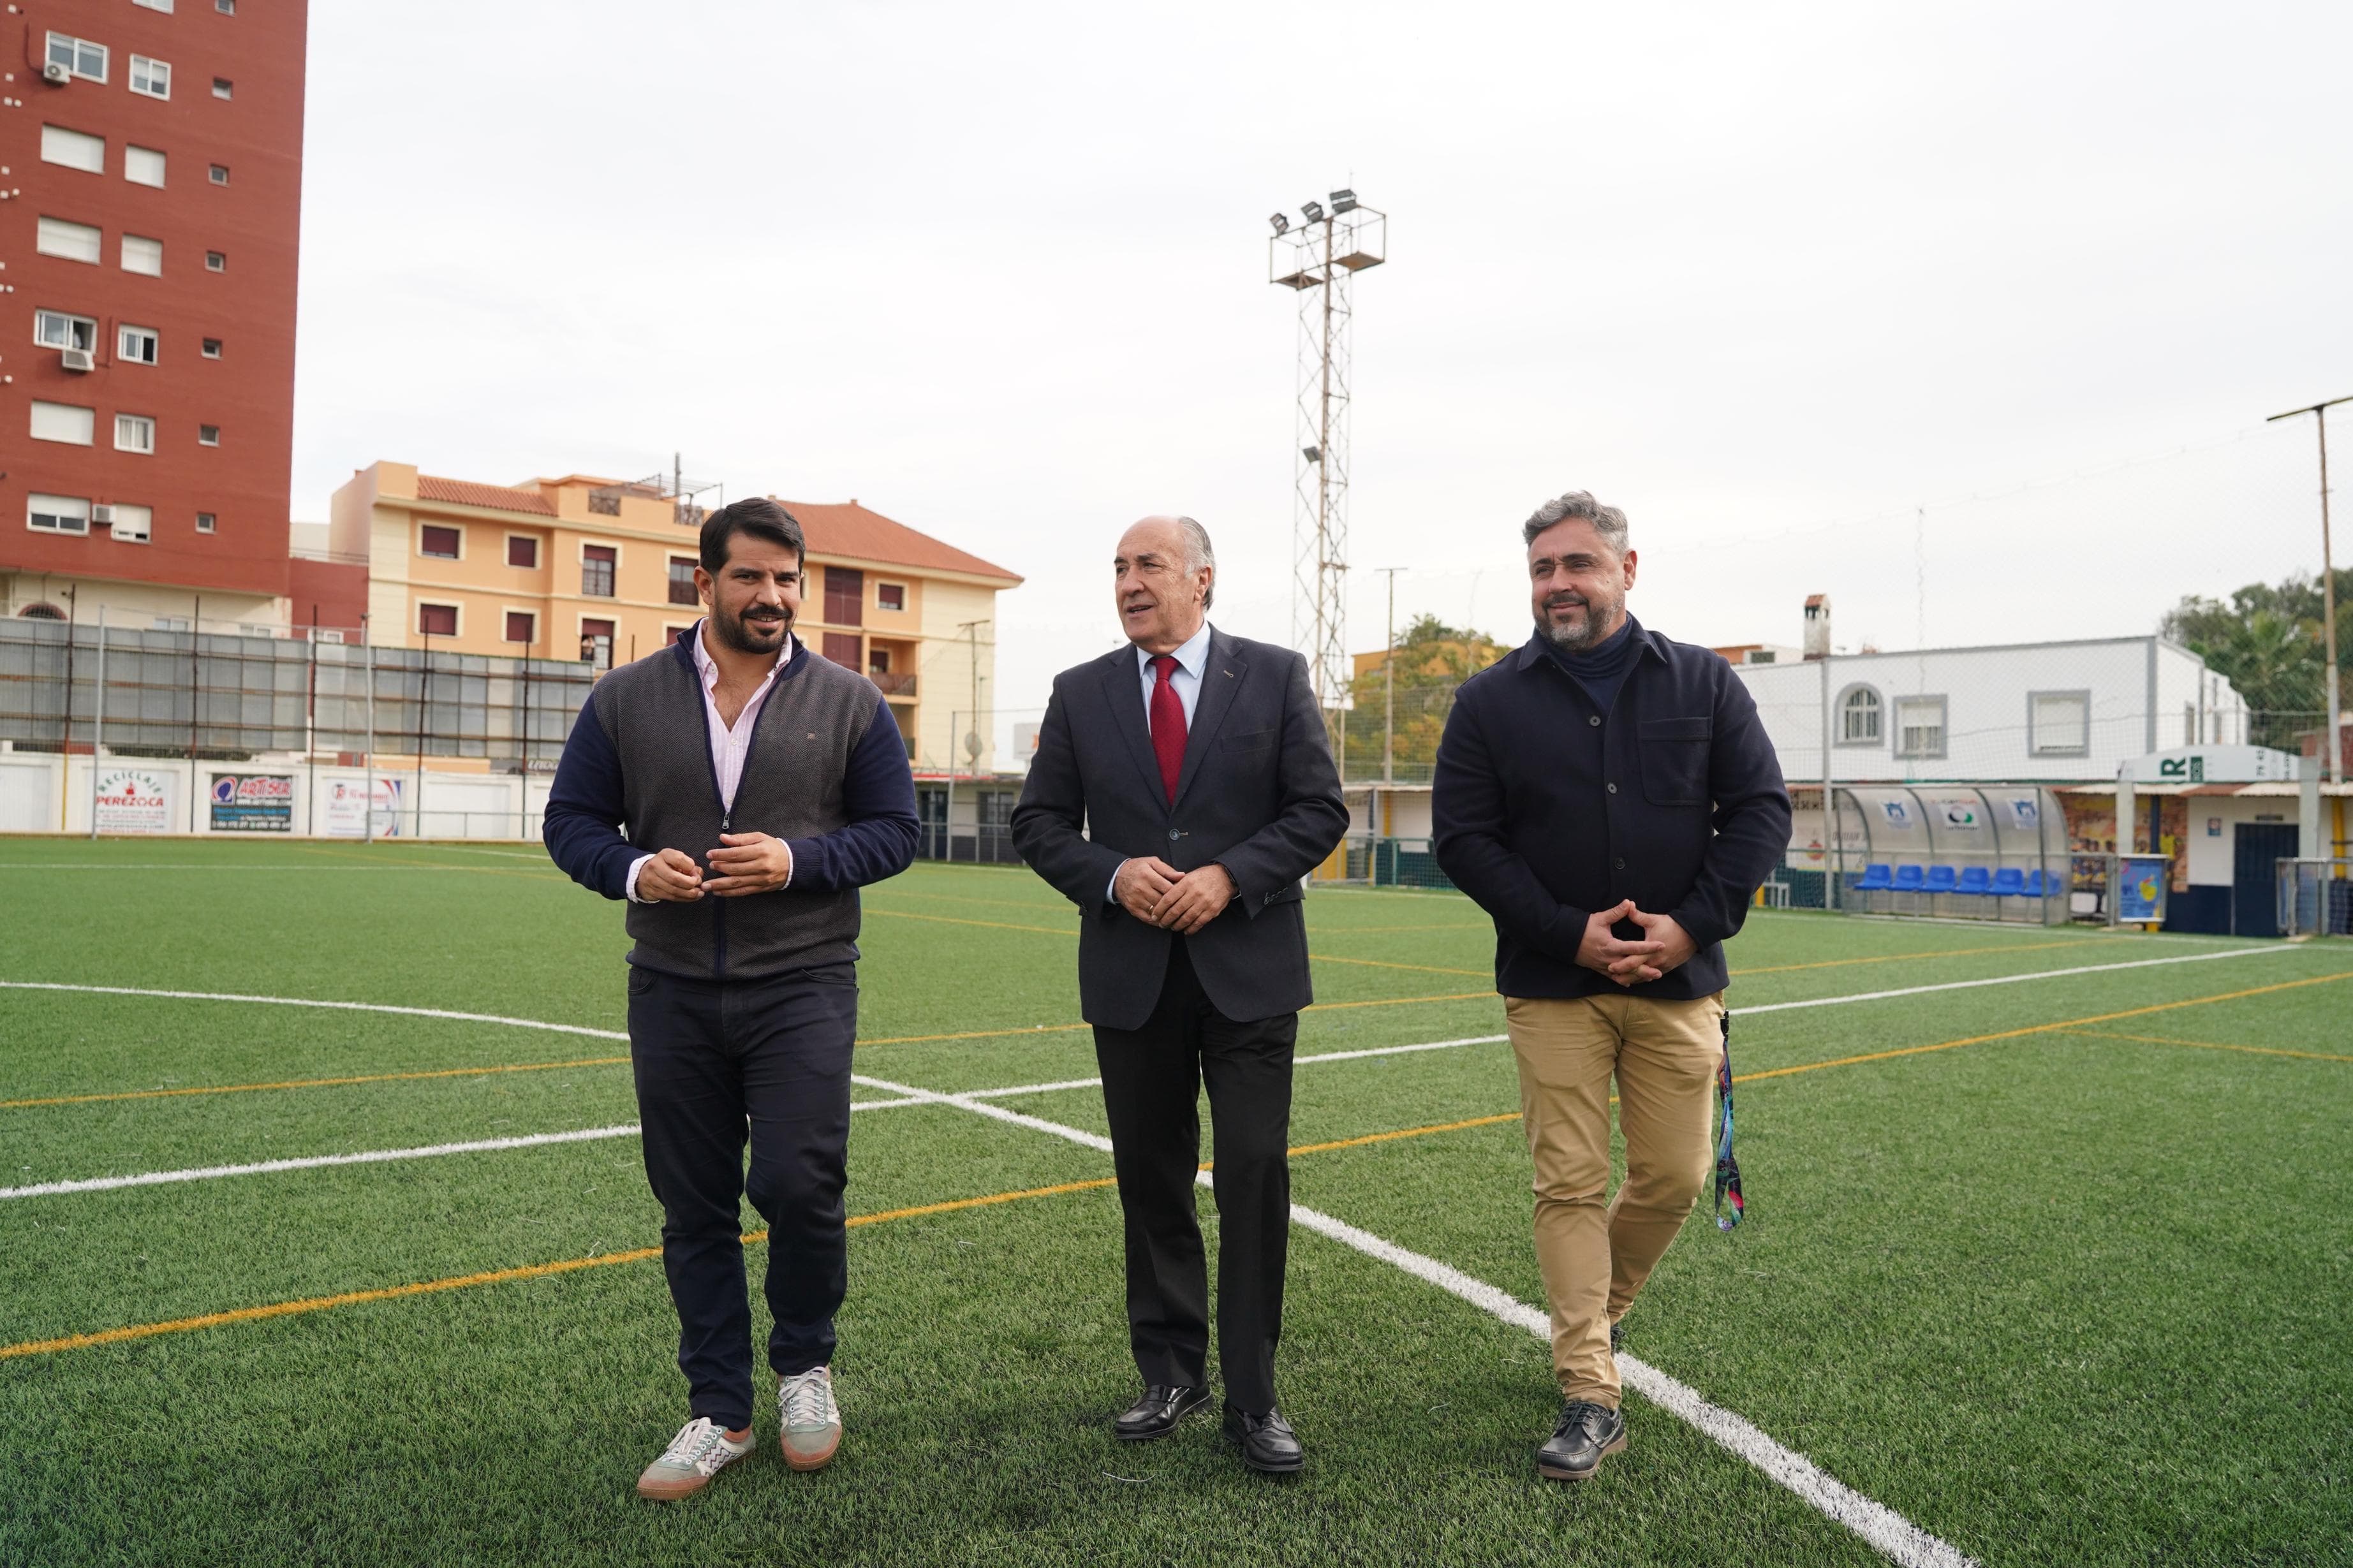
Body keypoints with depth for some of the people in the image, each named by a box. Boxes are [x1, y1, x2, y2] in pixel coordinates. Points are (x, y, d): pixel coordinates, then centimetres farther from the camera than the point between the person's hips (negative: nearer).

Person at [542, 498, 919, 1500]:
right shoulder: (627, 700, 4)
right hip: (672, 994, 2)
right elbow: (572, 820, 7)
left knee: (798, 1186, -9)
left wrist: (796, 860, -16)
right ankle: (719, 1413, 25)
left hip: (802, 990, -2)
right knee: (694, 1211, 9)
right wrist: (632, 872, -14)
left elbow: (894, 831, 1)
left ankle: (806, 1363, 20)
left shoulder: (849, 703, 1)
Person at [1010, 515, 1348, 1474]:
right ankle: (1171, 1373, 26)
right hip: (1131, 974, 2)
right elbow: (1039, 823, 7)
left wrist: (1229, 877, -15)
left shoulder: (1274, 676, 2)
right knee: (1151, 1180, 11)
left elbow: (1319, 811, -2)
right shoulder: (1080, 693, 7)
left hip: (1249, 969, -2)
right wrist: (1112, 876, -11)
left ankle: (1252, 1396, 12)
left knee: (1255, 1177, -2)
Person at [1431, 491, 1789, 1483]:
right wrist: (1569, 933, -13)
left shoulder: (1703, 683, 5)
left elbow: (1761, 809, 3)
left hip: (1679, 981, 2)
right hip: (1552, 985, -1)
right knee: (1569, 1184, -1)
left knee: (1674, 1178, 7)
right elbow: (1463, 837, -2)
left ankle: (1595, 1308, 36)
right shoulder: (1491, 701, 1)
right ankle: (1591, 1397, 8)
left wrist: (1693, 925, -11)